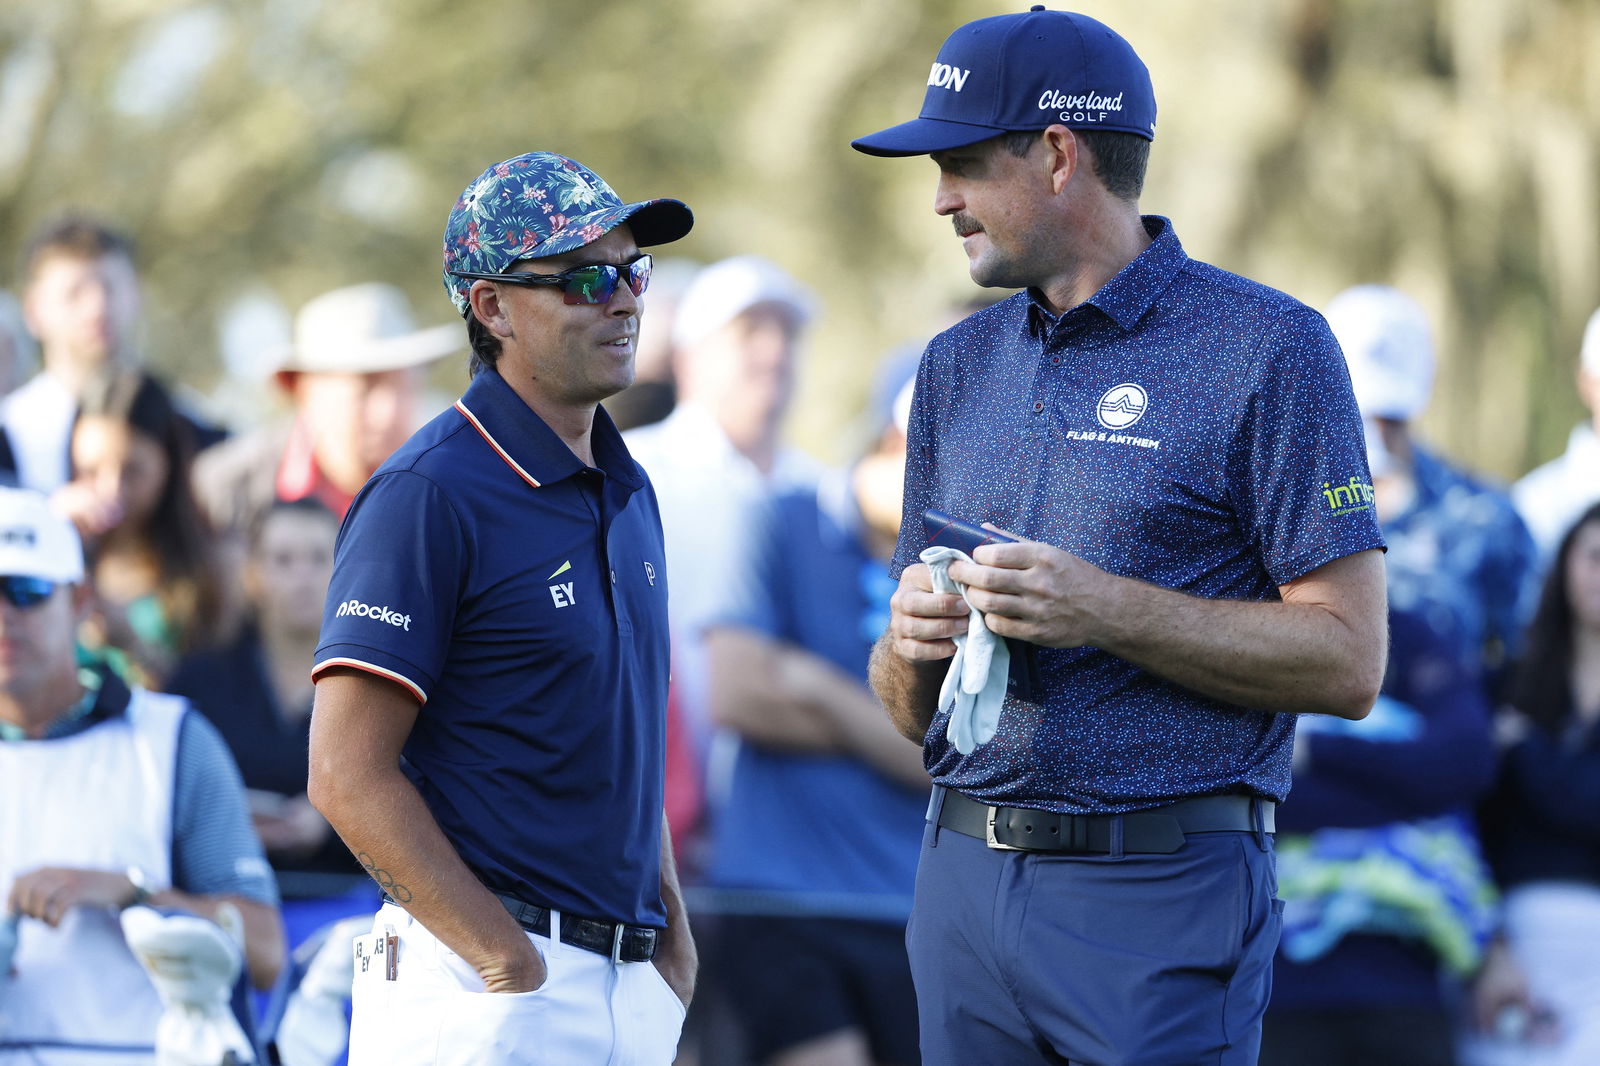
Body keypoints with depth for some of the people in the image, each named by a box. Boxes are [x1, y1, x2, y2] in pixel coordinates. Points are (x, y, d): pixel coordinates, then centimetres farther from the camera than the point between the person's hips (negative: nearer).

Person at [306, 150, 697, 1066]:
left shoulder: (628, 492, 15)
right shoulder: (431, 495, -11)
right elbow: (349, 775, -16)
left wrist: (671, 928, 13)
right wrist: (509, 959, -17)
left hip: (633, 985, 8)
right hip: (485, 991, -8)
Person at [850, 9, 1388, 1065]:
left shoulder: (1268, 347, -4)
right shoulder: (960, 366, 15)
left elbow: (1348, 663, -11)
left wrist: (1109, 611, -19)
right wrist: (910, 642, -6)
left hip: (1164, 898, -6)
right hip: (964, 885, 6)